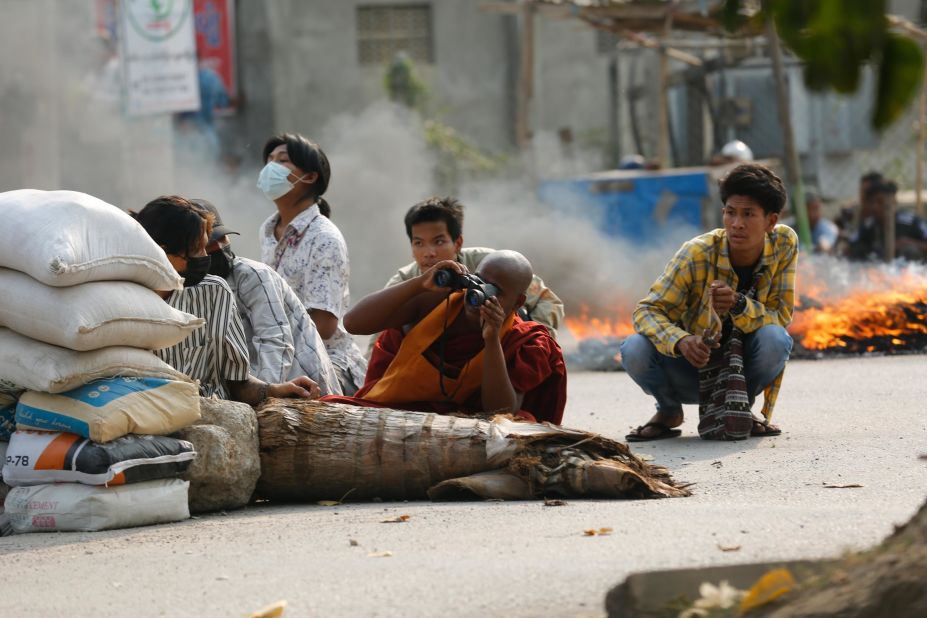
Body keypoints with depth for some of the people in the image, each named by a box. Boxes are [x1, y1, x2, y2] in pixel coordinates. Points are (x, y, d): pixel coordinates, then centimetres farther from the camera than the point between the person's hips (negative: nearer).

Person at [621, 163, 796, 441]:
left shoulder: (784, 243, -14)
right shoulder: (697, 254, -20)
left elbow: (780, 319, -15)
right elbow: (648, 311, -20)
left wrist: (739, 305, -36)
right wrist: (680, 341, -42)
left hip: (745, 369, 1)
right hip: (697, 363, -1)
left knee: (775, 339, -32)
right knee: (635, 351, -30)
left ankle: (739, 409, -1)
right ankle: (669, 411, 4)